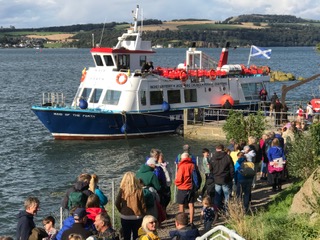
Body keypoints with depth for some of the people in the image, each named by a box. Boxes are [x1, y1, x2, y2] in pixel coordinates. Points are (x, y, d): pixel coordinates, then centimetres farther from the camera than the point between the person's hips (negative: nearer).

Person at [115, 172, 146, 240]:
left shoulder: (122, 190, -11)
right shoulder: (139, 190, -10)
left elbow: (117, 203, -12)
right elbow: (143, 204, -8)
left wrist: (121, 211, 6)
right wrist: (143, 214, 6)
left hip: (125, 217, 0)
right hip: (137, 217, 0)